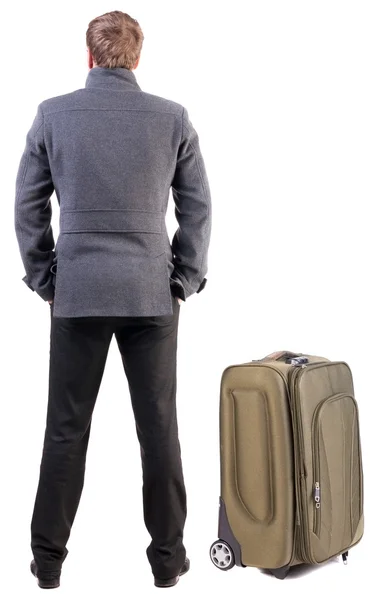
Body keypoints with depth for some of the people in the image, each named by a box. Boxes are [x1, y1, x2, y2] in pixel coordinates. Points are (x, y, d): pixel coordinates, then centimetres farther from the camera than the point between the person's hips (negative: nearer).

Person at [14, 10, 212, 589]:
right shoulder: (173, 117, 0)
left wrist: (44, 280, 11)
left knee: (66, 429, 8)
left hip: (76, 292, 0)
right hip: (152, 293, 0)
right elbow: (198, 209, 2)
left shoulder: (52, 114, 0)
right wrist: (184, 282, 9)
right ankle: (167, 556, 18)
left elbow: (27, 207, 3)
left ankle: (49, 557, 17)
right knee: (159, 427, 8)